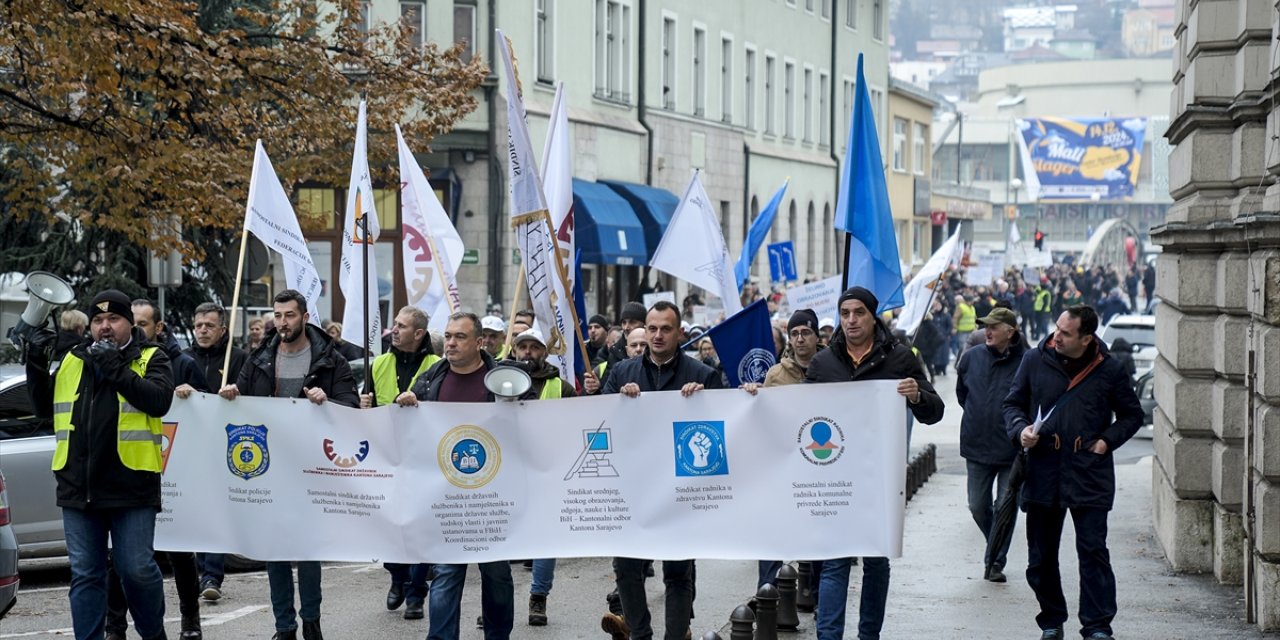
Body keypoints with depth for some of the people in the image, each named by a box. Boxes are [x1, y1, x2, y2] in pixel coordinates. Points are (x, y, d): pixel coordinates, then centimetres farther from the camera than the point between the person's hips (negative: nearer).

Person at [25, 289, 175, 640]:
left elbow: (159, 400, -14)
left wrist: (116, 368, -18)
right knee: (85, 574, 6)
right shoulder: (73, 361, 15)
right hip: (78, 488, 4)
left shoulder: (151, 359, 3)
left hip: (131, 487, -4)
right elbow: (44, 406, 18)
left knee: (137, 569, -1)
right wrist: (36, 364, 5)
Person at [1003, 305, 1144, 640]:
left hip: (1090, 476, -2)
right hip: (1043, 473, 2)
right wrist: (1021, 429, -7)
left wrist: (1107, 440, -4)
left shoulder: (1109, 370, 0)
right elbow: (1013, 403, 13)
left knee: (1093, 552, -7)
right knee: (1041, 556, 9)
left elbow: (1132, 415, 11)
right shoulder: (1035, 361, 2)